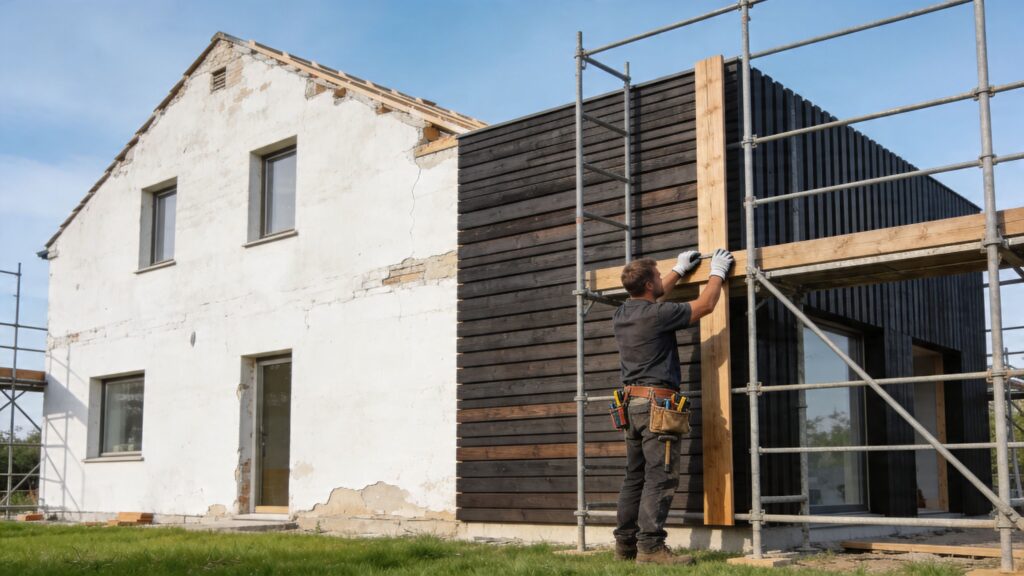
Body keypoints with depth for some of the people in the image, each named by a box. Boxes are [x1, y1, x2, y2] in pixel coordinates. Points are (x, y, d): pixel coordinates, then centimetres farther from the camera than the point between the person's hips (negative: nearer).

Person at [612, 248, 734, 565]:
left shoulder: (621, 314, 11)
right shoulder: (657, 314, -13)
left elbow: (652, 299, 33)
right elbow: (705, 305, -2)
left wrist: (679, 270, 40)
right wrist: (717, 272, 15)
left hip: (632, 402, 9)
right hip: (657, 403, -9)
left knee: (635, 476, 11)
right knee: (661, 477, -9)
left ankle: (625, 543, 13)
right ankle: (650, 545, -13)